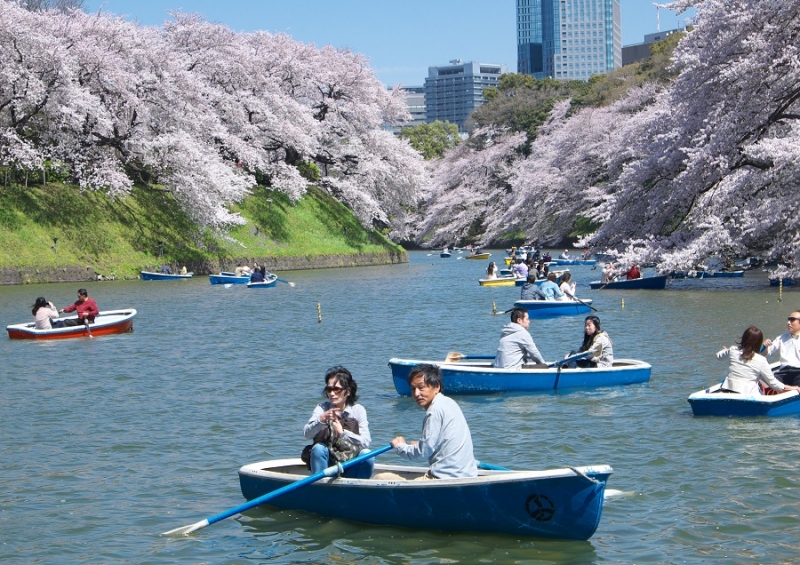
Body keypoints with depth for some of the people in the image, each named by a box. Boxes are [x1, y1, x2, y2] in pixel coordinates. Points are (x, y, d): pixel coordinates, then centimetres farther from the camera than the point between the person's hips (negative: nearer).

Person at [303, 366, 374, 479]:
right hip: (328, 463, 0)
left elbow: (366, 442, -13)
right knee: (318, 448, -29)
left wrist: (342, 432, -21)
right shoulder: (322, 408, -1)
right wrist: (321, 419, -34)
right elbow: (307, 434, -17)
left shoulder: (358, 410, -3)